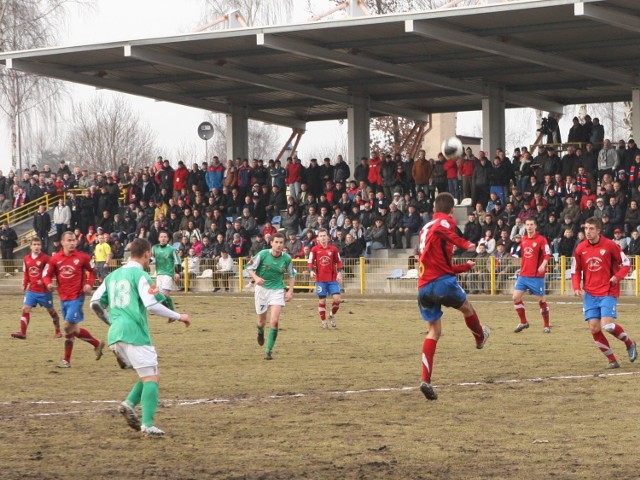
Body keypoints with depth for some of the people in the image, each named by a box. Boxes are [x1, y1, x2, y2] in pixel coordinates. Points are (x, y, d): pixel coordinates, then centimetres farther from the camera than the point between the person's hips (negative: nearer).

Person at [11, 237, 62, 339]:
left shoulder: (45, 258, -11)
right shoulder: (26, 259, 6)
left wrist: (43, 281, -25)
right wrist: (24, 285, 7)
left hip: (44, 290, -4)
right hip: (31, 290, 4)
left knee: (51, 310, 10)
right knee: (25, 309, -9)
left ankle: (58, 331, 26)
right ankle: (23, 333, -11)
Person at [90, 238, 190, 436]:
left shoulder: (113, 275, 17)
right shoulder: (140, 275, -5)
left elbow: (95, 303, 16)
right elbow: (152, 305, -14)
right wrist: (178, 316, -2)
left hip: (115, 335, 8)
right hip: (135, 333, -8)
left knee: (148, 376, 16)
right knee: (151, 377, -5)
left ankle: (129, 404, -6)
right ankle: (147, 424, -17)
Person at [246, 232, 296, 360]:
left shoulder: (287, 258, -7)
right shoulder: (263, 254, -13)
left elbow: (292, 275, 9)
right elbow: (250, 268, -6)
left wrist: (290, 291, -1)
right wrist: (256, 278, -25)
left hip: (277, 290, 0)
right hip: (262, 288, 0)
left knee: (274, 321, -15)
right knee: (262, 321, 11)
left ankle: (269, 350, -7)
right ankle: (260, 332, 50)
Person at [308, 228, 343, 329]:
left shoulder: (333, 249, 2)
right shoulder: (315, 249, 0)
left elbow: (339, 262, 9)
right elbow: (310, 262, 3)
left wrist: (339, 273, -2)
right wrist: (311, 271, -15)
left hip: (332, 279, 1)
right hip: (320, 279, -1)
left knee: (337, 298, -10)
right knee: (322, 300, 2)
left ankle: (332, 315, 16)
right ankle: (323, 321, 15)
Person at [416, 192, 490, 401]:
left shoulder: (425, 227, 24)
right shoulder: (446, 221, 0)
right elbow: (439, 230, -28)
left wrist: (465, 266, 44)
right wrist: (464, 244, -29)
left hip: (423, 287, 7)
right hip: (443, 282, -7)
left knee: (434, 331, 9)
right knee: (466, 308, 24)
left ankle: (426, 380, -6)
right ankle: (480, 338, 51)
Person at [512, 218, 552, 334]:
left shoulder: (541, 239, -7)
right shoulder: (523, 240, 11)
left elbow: (547, 255, -16)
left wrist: (543, 265, -31)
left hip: (536, 276, -6)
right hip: (523, 275, 6)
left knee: (541, 300, -1)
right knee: (516, 297, -2)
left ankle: (547, 326, 11)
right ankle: (523, 322, 12)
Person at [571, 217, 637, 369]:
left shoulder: (609, 245, -8)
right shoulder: (580, 249, 2)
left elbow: (626, 264, 0)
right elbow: (575, 271, 12)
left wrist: (617, 277, -16)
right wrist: (576, 288, -4)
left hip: (608, 292, -4)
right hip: (590, 294, 4)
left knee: (607, 325, -17)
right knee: (594, 328, -4)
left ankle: (630, 343, 13)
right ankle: (612, 360, 9)